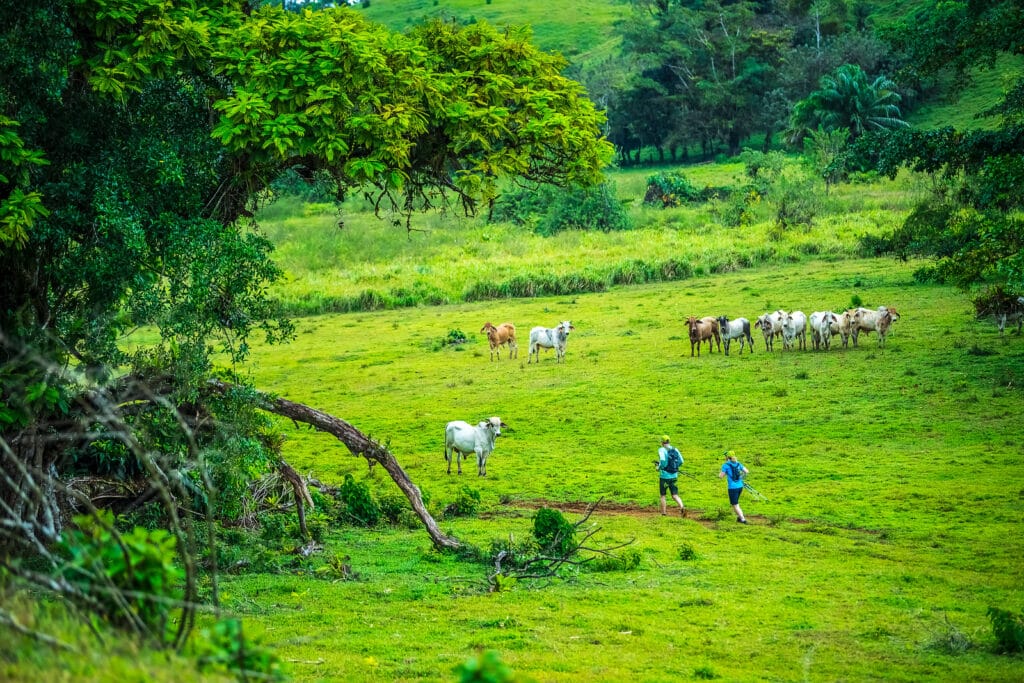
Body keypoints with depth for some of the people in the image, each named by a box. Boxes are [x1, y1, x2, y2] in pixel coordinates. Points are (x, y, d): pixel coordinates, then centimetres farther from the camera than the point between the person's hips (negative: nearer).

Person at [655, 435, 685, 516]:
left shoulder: (662, 450, -10)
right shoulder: (675, 450, 5)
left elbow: (662, 460, -27)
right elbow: (681, 461, 3)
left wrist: (659, 467, -10)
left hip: (664, 476, -4)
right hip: (674, 476, 4)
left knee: (663, 495, 12)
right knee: (675, 495, 4)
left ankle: (663, 512, 14)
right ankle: (682, 507, -21)